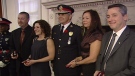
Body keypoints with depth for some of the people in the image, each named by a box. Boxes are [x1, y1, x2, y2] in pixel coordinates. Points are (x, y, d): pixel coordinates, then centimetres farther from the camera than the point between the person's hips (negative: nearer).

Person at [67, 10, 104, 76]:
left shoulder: (96, 35, -18)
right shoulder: (88, 34, 9)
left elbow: (92, 58, -21)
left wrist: (76, 63, -8)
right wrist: (78, 59, -2)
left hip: (92, 69, -8)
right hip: (86, 68, 8)